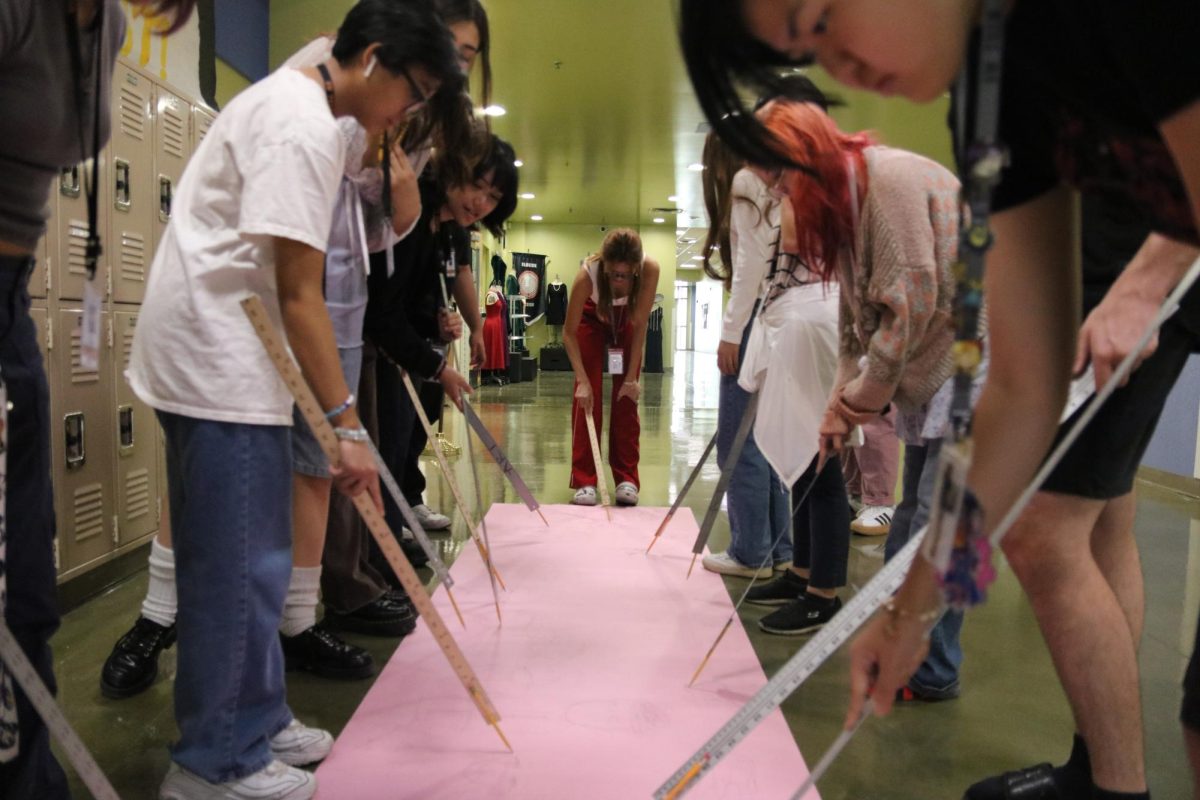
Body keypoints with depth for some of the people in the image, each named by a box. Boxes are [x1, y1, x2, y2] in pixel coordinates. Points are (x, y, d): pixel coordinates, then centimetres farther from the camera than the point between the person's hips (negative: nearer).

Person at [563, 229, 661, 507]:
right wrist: (582, 380, -35)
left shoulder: (650, 269, -36)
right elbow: (569, 332, -28)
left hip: (626, 320, 1)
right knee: (587, 396, -9)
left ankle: (627, 478, 6)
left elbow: (639, 325, -25)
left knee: (627, 397, -3)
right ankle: (584, 481, -3)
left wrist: (632, 377, -24)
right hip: (593, 318, -1)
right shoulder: (588, 273, -38)